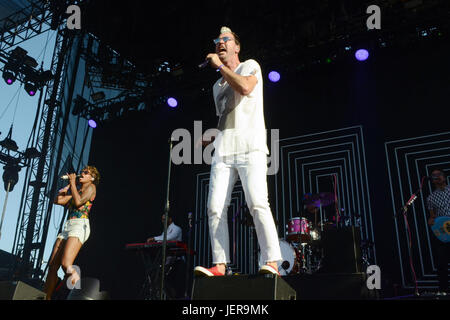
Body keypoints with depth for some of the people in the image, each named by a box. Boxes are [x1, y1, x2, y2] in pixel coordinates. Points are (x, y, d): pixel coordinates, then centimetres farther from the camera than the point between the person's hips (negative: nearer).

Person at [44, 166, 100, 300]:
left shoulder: (91, 187, 5)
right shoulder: (77, 190, 28)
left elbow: (78, 202, -12)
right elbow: (58, 200, 19)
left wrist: (73, 183, -2)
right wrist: (69, 185, 19)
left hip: (80, 225, -8)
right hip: (67, 226, 8)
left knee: (66, 265, -24)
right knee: (52, 266, 0)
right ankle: (47, 297, 4)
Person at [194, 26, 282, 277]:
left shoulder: (250, 66, 11)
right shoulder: (218, 86, 30)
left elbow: (245, 88, -12)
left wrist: (220, 65, -2)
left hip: (249, 146, -6)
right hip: (223, 150, 7)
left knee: (258, 204, -19)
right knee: (215, 207, -5)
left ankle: (272, 263, -17)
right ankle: (220, 266, -3)